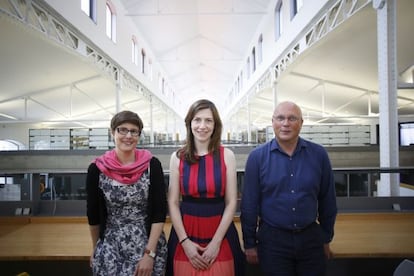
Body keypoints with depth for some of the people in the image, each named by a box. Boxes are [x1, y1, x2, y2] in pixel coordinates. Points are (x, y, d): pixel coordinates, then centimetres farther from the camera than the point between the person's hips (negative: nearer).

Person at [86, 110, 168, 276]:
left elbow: (160, 212, -9)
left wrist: (150, 253, -13)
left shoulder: (152, 165, -9)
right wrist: (96, 249, 14)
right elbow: (93, 214, 5)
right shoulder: (97, 169, -6)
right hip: (110, 249, 1)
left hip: (149, 246, -1)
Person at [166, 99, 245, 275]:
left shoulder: (226, 156, -4)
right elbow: (173, 203, -1)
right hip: (185, 231, 1)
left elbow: (231, 203, -4)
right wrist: (185, 241, -7)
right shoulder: (178, 157, -2)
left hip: (220, 232, 0)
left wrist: (216, 242, -8)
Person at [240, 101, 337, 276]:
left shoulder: (319, 154, -3)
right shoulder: (257, 157, -8)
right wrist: (250, 244, 0)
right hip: (272, 239, -2)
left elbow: (327, 200, 6)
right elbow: (249, 204, -4)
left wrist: (326, 238, 12)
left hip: (311, 238, 2)